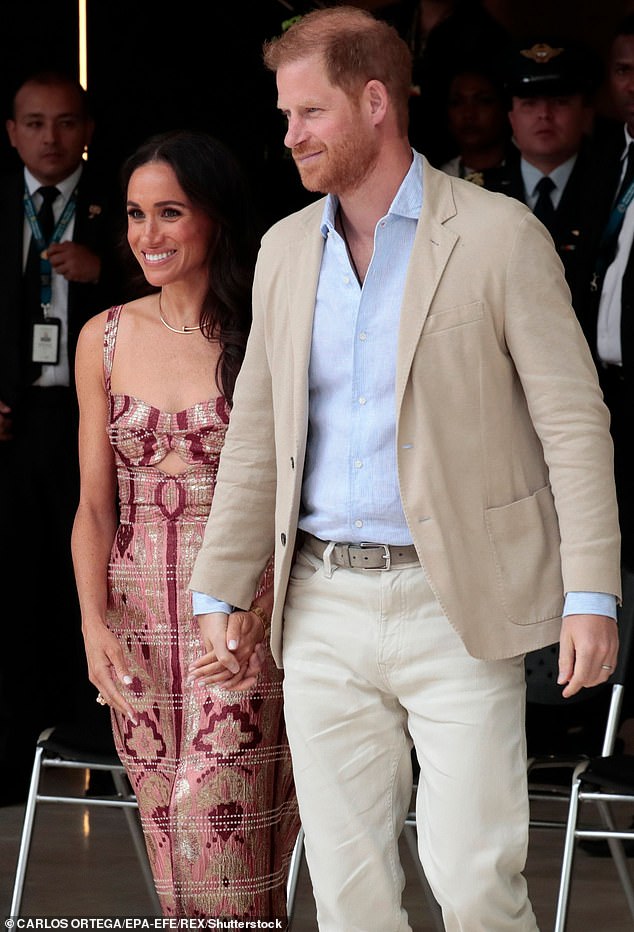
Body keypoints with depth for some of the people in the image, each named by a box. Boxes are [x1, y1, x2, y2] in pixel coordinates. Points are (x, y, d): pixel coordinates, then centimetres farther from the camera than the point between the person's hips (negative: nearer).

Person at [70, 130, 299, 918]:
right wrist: (94, 623, -5)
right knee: (172, 849, 6)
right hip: (137, 624, 4)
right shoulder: (105, 340, 9)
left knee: (218, 831, -14)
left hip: (243, 621, -4)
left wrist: (262, 609, -18)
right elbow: (94, 506, 9)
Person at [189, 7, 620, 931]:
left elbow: (574, 420, -6)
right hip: (324, 606, 5)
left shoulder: (500, 236, -5)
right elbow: (257, 432, 16)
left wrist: (592, 594, -13)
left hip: (457, 607, -5)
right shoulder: (286, 249, 11)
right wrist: (220, 590, 13)